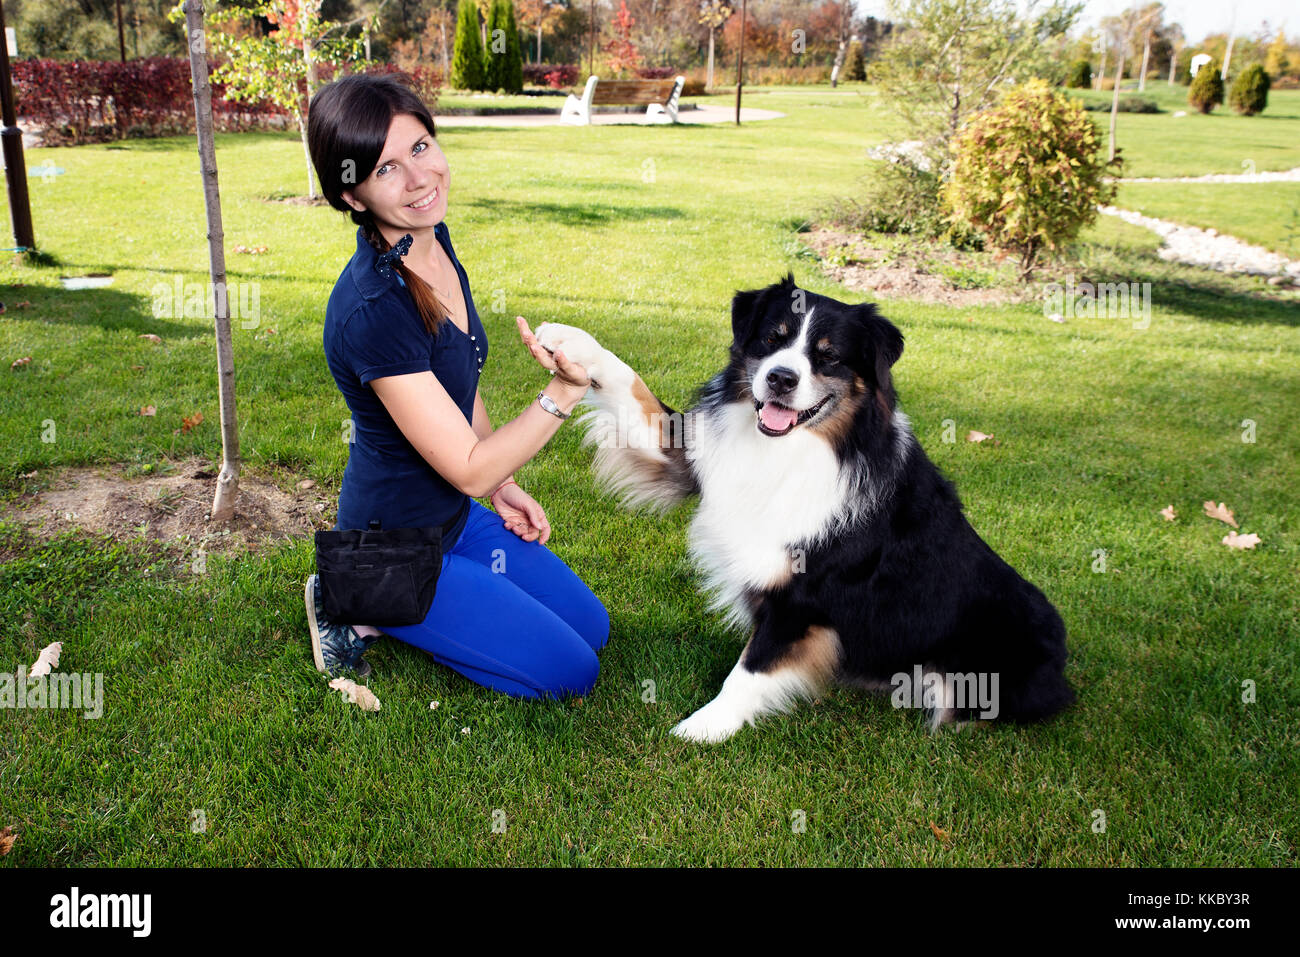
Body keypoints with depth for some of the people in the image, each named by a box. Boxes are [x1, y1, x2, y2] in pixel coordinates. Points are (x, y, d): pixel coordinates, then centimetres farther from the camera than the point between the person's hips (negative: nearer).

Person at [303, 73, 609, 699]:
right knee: (571, 673, 1)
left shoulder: (434, 241, -4)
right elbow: (467, 468, -26)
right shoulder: (370, 310, -32)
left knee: (592, 628, 17)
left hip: (455, 517, 8)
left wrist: (501, 485, 11)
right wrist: (561, 394, -36)